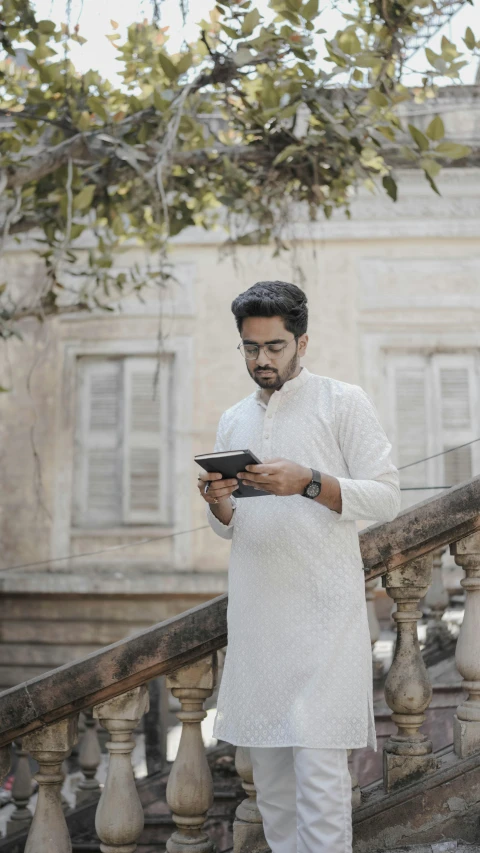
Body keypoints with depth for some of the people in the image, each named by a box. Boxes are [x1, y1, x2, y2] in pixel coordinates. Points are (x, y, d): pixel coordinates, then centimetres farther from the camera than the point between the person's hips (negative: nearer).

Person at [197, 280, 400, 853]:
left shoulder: (343, 403, 0)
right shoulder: (232, 421, 16)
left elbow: (386, 499, -6)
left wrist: (308, 482, -20)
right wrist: (218, 503, -5)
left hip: (323, 609, -5)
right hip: (255, 611, 5)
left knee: (318, 763, -7)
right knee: (267, 762, 10)